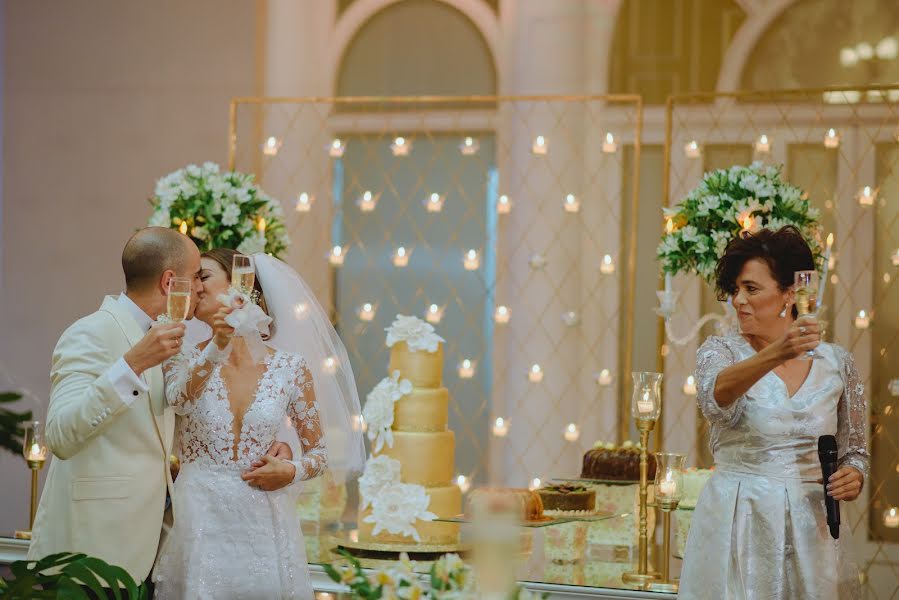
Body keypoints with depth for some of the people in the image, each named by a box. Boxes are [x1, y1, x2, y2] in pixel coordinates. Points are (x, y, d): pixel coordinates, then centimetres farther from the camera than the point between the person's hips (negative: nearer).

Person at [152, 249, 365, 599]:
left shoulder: (291, 367, 1)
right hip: (200, 524, 0)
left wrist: (291, 471, -12)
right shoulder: (184, 360, 2)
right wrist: (218, 344, -30)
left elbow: (320, 451, 8)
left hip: (263, 526, 0)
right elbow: (178, 400, -21)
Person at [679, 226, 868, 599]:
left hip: (812, 529, 2)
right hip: (736, 524, -2)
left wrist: (853, 477, -10)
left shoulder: (837, 364, 4)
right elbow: (717, 396, -27)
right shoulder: (719, 353, -2)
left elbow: (854, 451, 14)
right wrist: (776, 355, -44)